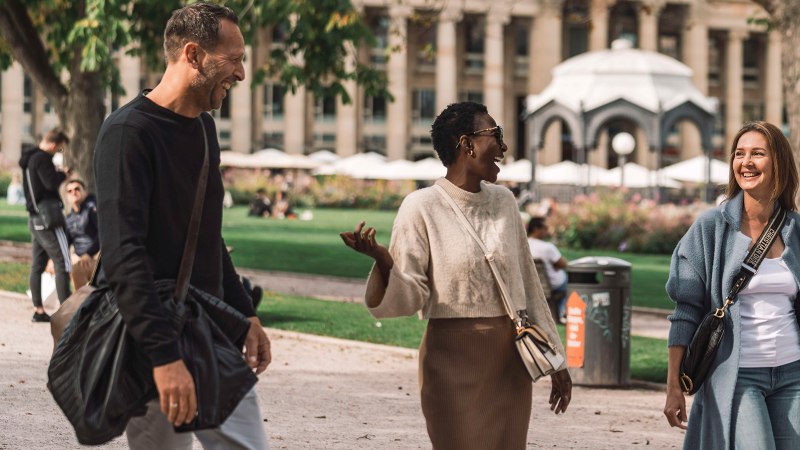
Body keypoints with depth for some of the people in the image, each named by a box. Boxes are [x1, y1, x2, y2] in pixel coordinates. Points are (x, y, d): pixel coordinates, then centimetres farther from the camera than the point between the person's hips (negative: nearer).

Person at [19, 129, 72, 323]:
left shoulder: (29, 158, 15)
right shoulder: (42, 158, -16)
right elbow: (51, 183, -25)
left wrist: (57, 174, 8)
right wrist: (63, 174, -7)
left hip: (35, 218, 10)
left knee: (37, 265, 9)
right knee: (62, 263, -9)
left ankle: (38, 310, 11)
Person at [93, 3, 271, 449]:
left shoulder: (203, 127, 14)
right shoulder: (129, 132, -14)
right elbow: (124, 257, -23)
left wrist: (245, 314, 19)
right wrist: (165, 357, -30)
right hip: (156, 344, -8)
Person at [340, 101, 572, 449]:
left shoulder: (503, 202, 8)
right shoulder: (422, 207, -8)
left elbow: (527, 283, 14)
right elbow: (408, 298, -12)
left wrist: (554, 359, 14)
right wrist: (383, 260, -33)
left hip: (511, 362, 5)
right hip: (454, 361, -5)